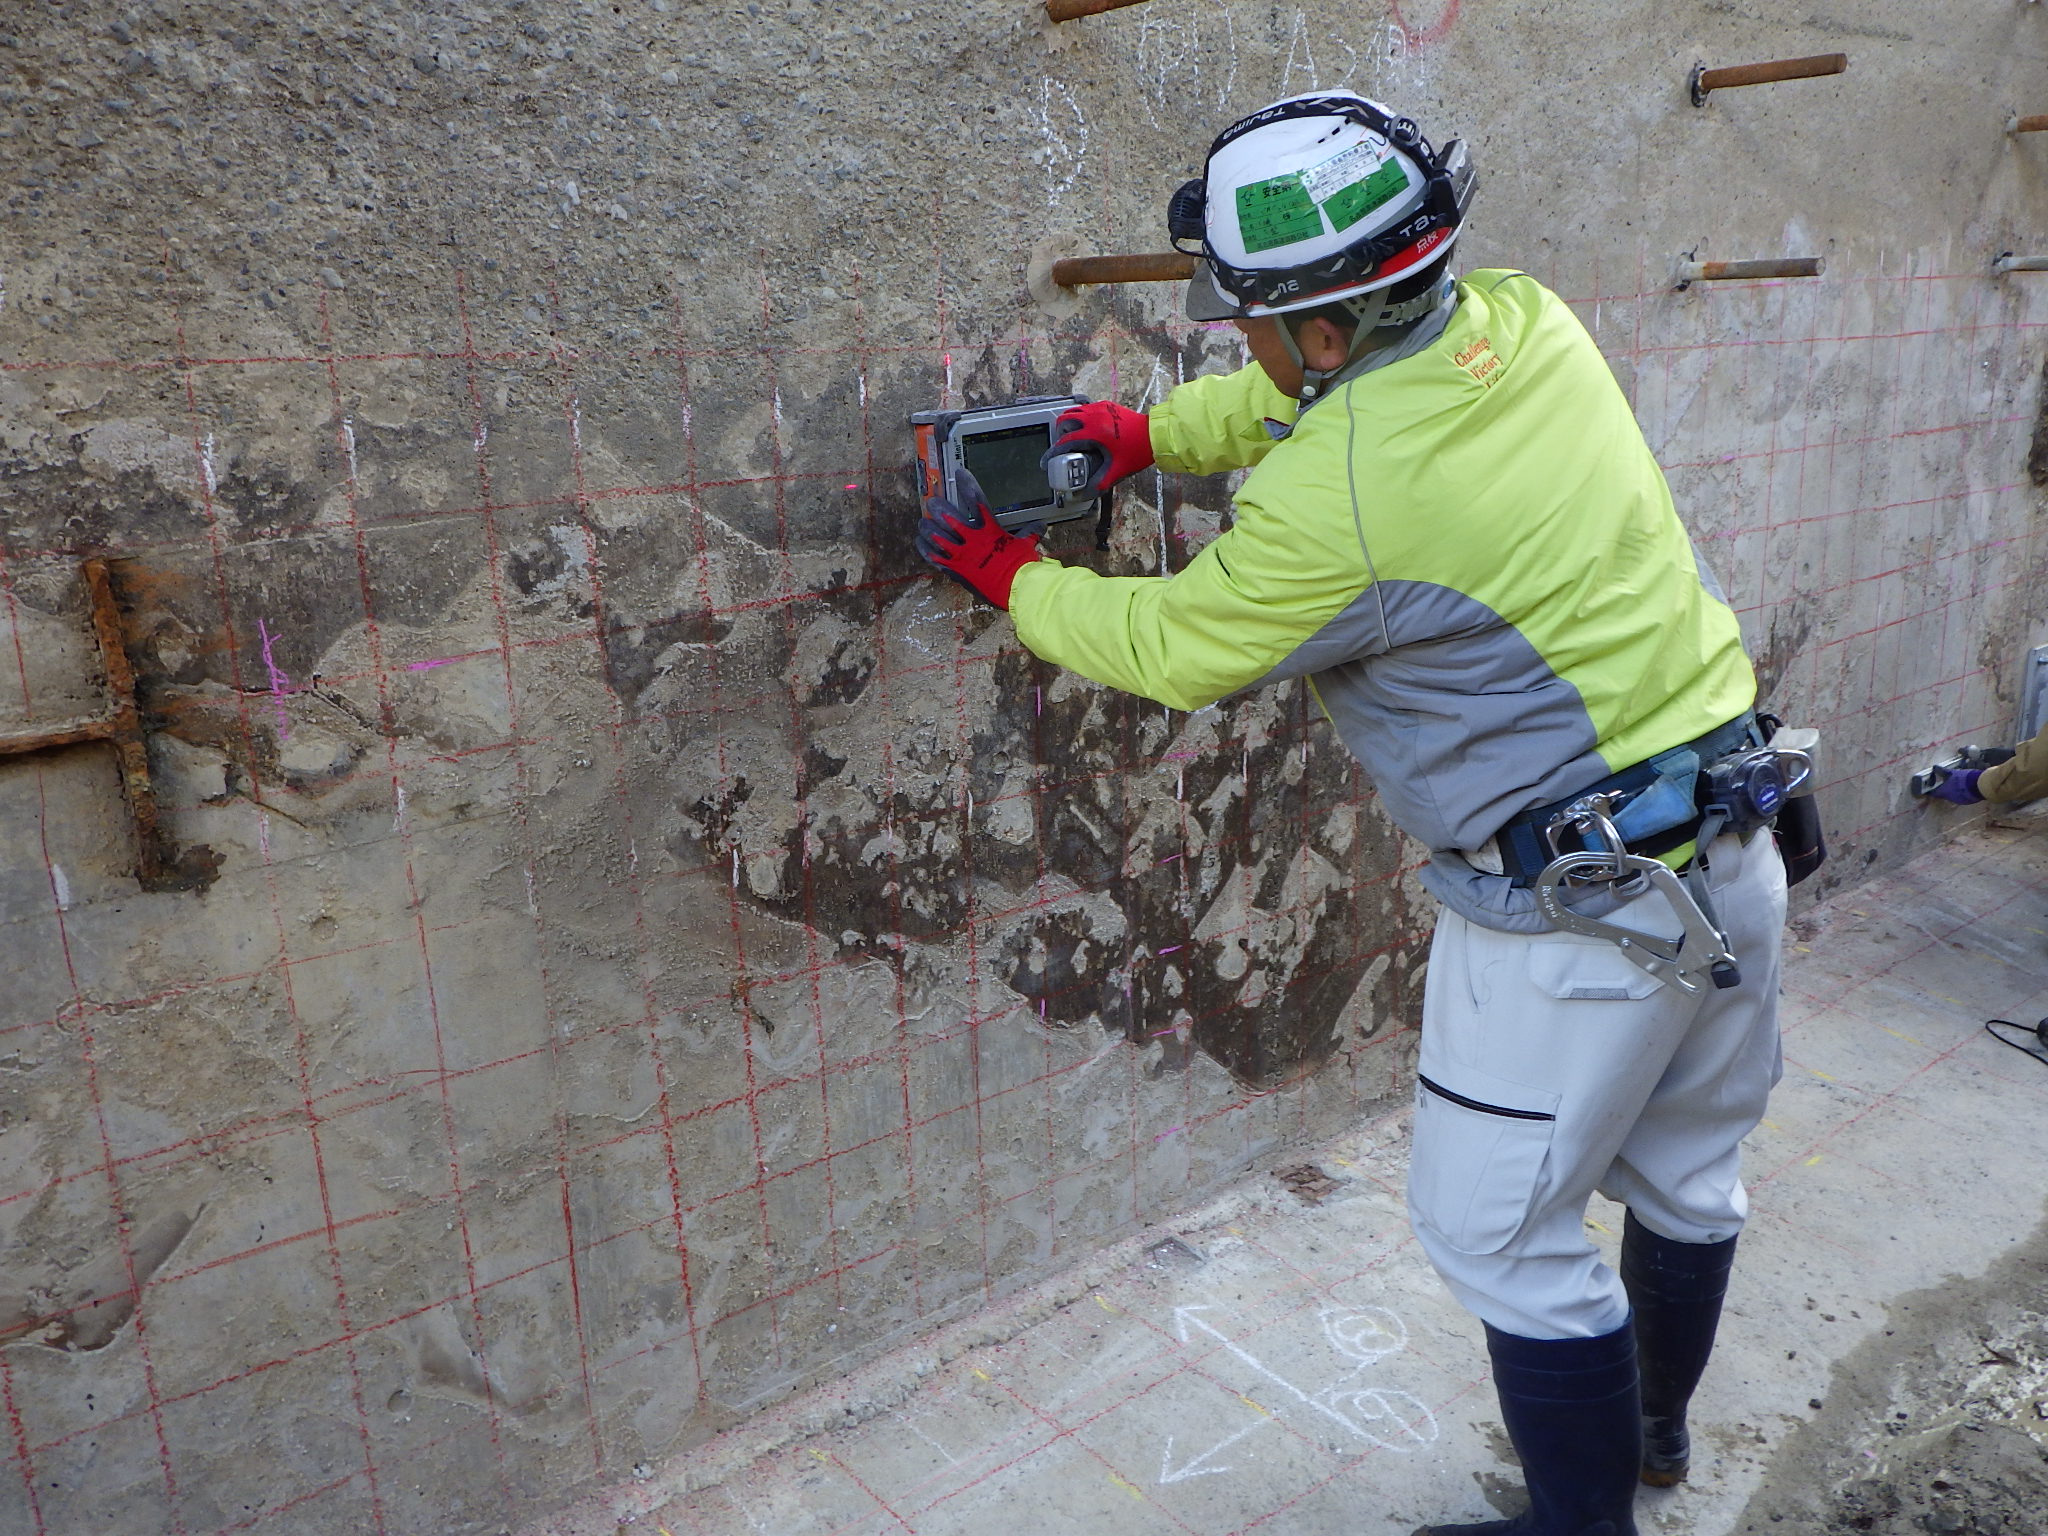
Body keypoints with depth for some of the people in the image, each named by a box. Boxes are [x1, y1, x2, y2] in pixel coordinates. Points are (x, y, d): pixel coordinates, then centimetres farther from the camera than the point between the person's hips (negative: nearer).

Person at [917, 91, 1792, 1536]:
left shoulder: (1332, 499, -26)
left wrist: (1010, 576, 5)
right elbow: (1321, 390, 16)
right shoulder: (1527, 321, -2)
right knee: (1685, 1169, 26)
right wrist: (1151, 429, 8)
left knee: (1502, 1230, 10)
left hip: (1581, 910, -9)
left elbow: (1172, 650, -9)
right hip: (1736, 855, 9)